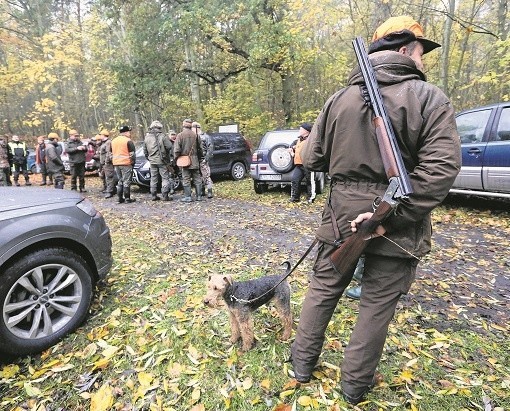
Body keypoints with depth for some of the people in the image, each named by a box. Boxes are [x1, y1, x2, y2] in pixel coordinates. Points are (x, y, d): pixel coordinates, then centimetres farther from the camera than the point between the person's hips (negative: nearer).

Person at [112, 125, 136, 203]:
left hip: (116, 164, 7)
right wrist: (133, 162, 1)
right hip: (126, 164, -7)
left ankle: (120, 198, 16)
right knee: (127, 181, -2)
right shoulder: (128, 141, -9)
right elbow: (132, 154, -10)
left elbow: (111, 154, 18)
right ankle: (127, 198, 1)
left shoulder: (113, 141, 14)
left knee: (120, 181, 15)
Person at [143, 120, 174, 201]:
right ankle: (165, 196, -2)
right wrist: (171, 158, -3)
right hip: (162, 161, -5)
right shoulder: (163, 136, -9)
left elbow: (145, 150, 14)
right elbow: (170, 147, -12)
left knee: (153, 179, 12)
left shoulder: (147, 137, 8)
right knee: (165, 178, 1)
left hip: (152, 161, 5)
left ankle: (154, 196, 16)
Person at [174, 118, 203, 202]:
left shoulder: (180, 135, -8)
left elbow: (177, 149, -9)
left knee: (186, 180, 3)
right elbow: (199, 148, 9)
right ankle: (199, 196, 12)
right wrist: (199, 158, 20)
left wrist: (176, 158, 3)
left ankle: (187, 197, 4)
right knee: (197, 179, 9)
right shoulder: (195, 135, 2)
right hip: (195, 161, 3)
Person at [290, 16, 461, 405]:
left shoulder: (339, 99, 2)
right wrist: (392, 218, -18)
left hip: (341, 216, 3)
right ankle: (355, 383, 30)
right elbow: (441, 167, -19)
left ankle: (303, 361, 34)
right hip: (397, 226, -2)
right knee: (377, 305, 13)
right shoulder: (429, 98, -6)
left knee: (323, 289, 18)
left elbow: (312, 159, 6)